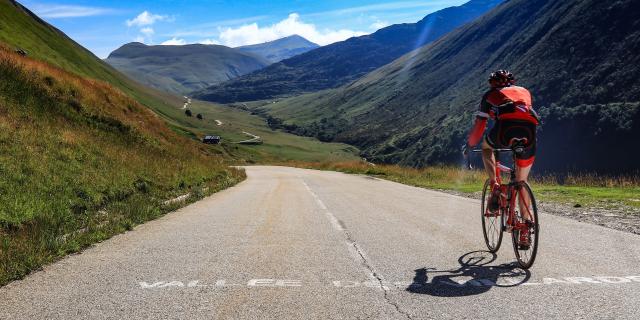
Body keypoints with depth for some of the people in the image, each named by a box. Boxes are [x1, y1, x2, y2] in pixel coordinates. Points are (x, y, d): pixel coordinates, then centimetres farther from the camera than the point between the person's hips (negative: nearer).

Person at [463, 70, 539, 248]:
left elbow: (479, 125, 24)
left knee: (486, 147, 33)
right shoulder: (524, 91, 38)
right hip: (529, 130, 3)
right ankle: (525, 233, 20)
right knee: (522, 181, 18)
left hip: (505, 127, -3)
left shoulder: (490, 95, 28)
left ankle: (495, 188, 11)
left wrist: (470, 144, 39)